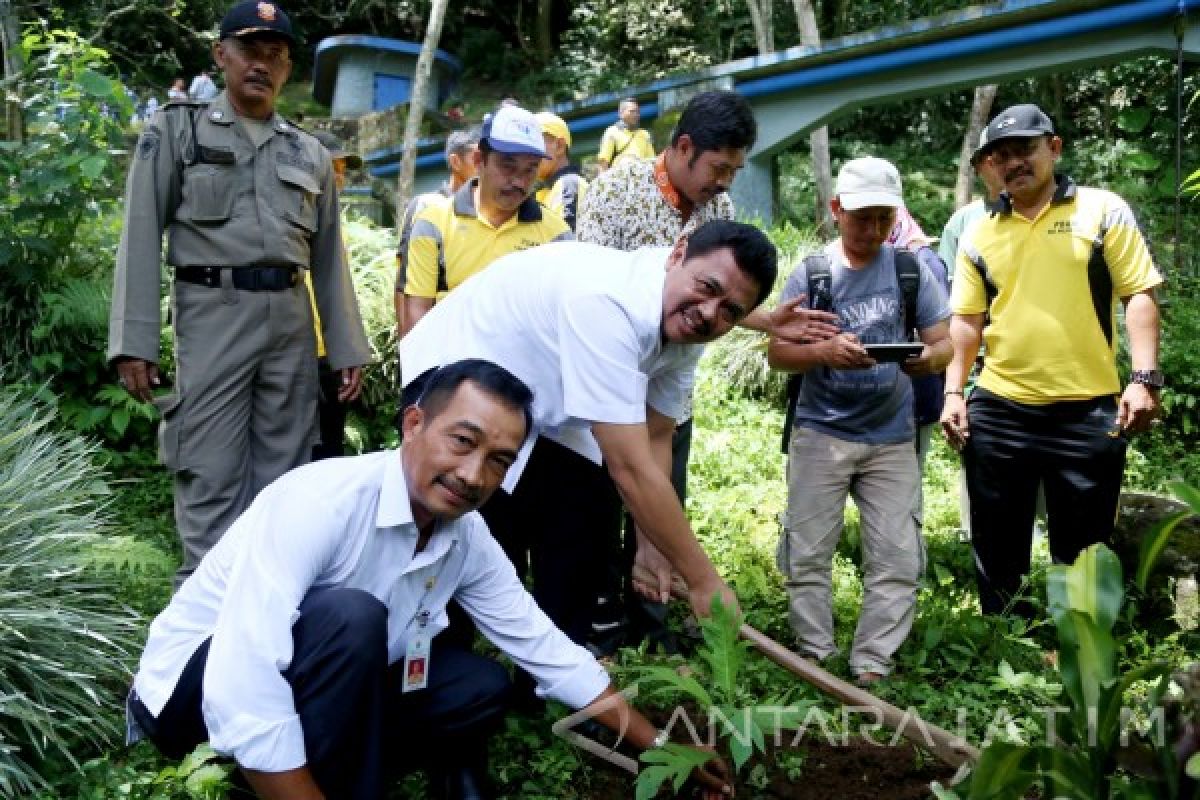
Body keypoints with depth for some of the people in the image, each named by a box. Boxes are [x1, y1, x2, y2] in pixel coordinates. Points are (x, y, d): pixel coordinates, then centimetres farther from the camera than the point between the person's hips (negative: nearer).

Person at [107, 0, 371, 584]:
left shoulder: (310, 153, 17)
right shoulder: (176, 130, 7)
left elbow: (329, 258, 17)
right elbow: (141, 237, 0)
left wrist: (347, 348, 10)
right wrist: (134, 340, -9)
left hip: (292, 322, 4)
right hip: (213, 316, -4)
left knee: (284, 477, 7)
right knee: (212, 479, -5)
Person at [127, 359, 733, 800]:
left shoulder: (469, 542, -9)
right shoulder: (319, 502, -32)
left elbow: (547, 650, 1)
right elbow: (242, 695, -39)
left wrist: (659, 748, 1)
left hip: (322, 689, 7)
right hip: (194, 690, -7)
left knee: (482, 689, -4)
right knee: (352, 617, -32)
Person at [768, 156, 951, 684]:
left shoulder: (911, 269, 2)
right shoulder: (810, 273, -2)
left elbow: (943, 342, 2)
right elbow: (776, 353, -4)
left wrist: (929, 357, -23)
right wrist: (824, 351, -25)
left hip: (892, 439, 1)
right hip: (820, 433, -1)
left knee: (897, 561, 1)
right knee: (808, 555, 3)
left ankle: (871, 670, 13)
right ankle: (814, 660, 18)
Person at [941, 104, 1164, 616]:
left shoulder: (1103, 211, 2)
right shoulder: (979, 235, 9)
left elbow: (1140, 297, -2)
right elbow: (967, 321, 9)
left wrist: (1144, 378, -12)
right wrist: (953, 392, -2)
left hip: (1088, 410, -2)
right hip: (997, 411, 3)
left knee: (1081, 552, 7)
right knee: (997, 548, 11)